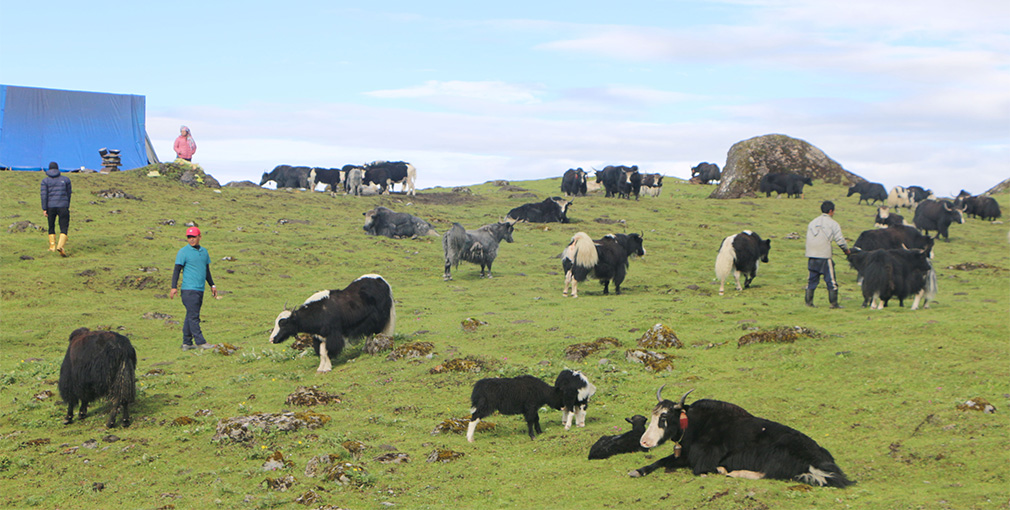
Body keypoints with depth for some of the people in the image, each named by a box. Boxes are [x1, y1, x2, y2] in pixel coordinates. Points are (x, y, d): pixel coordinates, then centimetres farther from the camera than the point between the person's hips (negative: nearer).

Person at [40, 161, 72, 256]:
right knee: (64, 228, -4)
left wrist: (44, 209, -6)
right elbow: (68, 194, 11)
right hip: (63, 206, -1)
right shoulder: (65, 179, 7)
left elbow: (44, 195, -5)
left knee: (51, 227, 20)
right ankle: (61, 246, -24)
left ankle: (52, 246, 20)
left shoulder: (45, 180, 3)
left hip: (50, 207, 1)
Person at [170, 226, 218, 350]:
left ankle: (187, 343, 12)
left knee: (191, 316, 9)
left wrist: (212, 285, 27)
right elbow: (177, 270, -6)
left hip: (200, 289, 7)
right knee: (193, 316, -8)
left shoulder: (204, 251, 16)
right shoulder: (183, 252, -3)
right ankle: (200, 342, -8)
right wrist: (174, 287, -14)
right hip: (189, 290, -7)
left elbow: (207, 270, 26)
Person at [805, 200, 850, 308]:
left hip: (811, 256, 5)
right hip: (825, 256, -5)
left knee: (812, 279, 12)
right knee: (831, 280, 3)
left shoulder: (812, 222, 15)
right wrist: (846, 250, 11)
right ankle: (834, 303, 5)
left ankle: (808, 301, 11)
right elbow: (839, 240, -5)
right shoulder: (833, 224, -1)